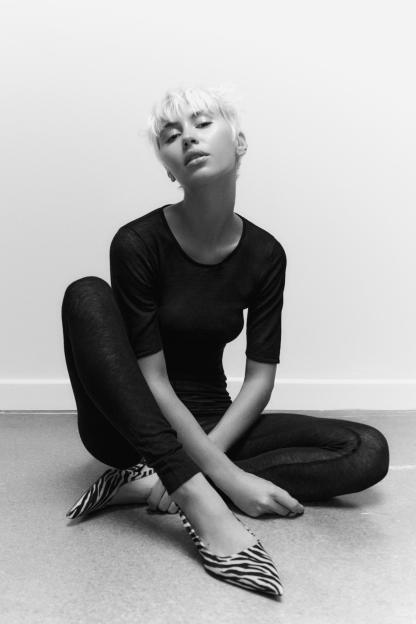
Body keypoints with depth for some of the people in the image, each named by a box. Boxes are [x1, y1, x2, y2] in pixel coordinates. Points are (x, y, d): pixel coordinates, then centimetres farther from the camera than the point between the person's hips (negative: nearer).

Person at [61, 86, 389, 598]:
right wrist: (224, 474, -25)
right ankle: (201, 503, -36)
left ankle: (157, 484, -22)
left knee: (369, 452, -16)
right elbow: (153, 379, -19)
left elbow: (260, 378, -7)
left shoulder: (265, 254, -7)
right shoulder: (137, 243, -17)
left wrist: (201, 457, -21)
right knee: (87, 293, -29)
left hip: (216, 424, 3)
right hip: (132, 426, -3)